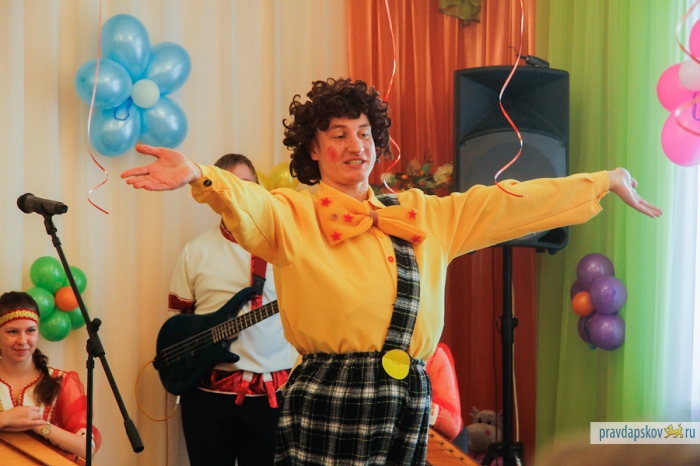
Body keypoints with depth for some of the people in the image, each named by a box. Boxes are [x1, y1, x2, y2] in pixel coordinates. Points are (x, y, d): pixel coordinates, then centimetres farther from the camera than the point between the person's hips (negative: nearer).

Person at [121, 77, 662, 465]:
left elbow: (509, 203, 20)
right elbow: (249, 208, -20)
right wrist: (199, 176, -43)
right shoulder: (294, 215, 1)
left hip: (409, 403, 5)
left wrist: (607, 182, 23)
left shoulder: (420, 215, 17)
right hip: (328, 400, -5)